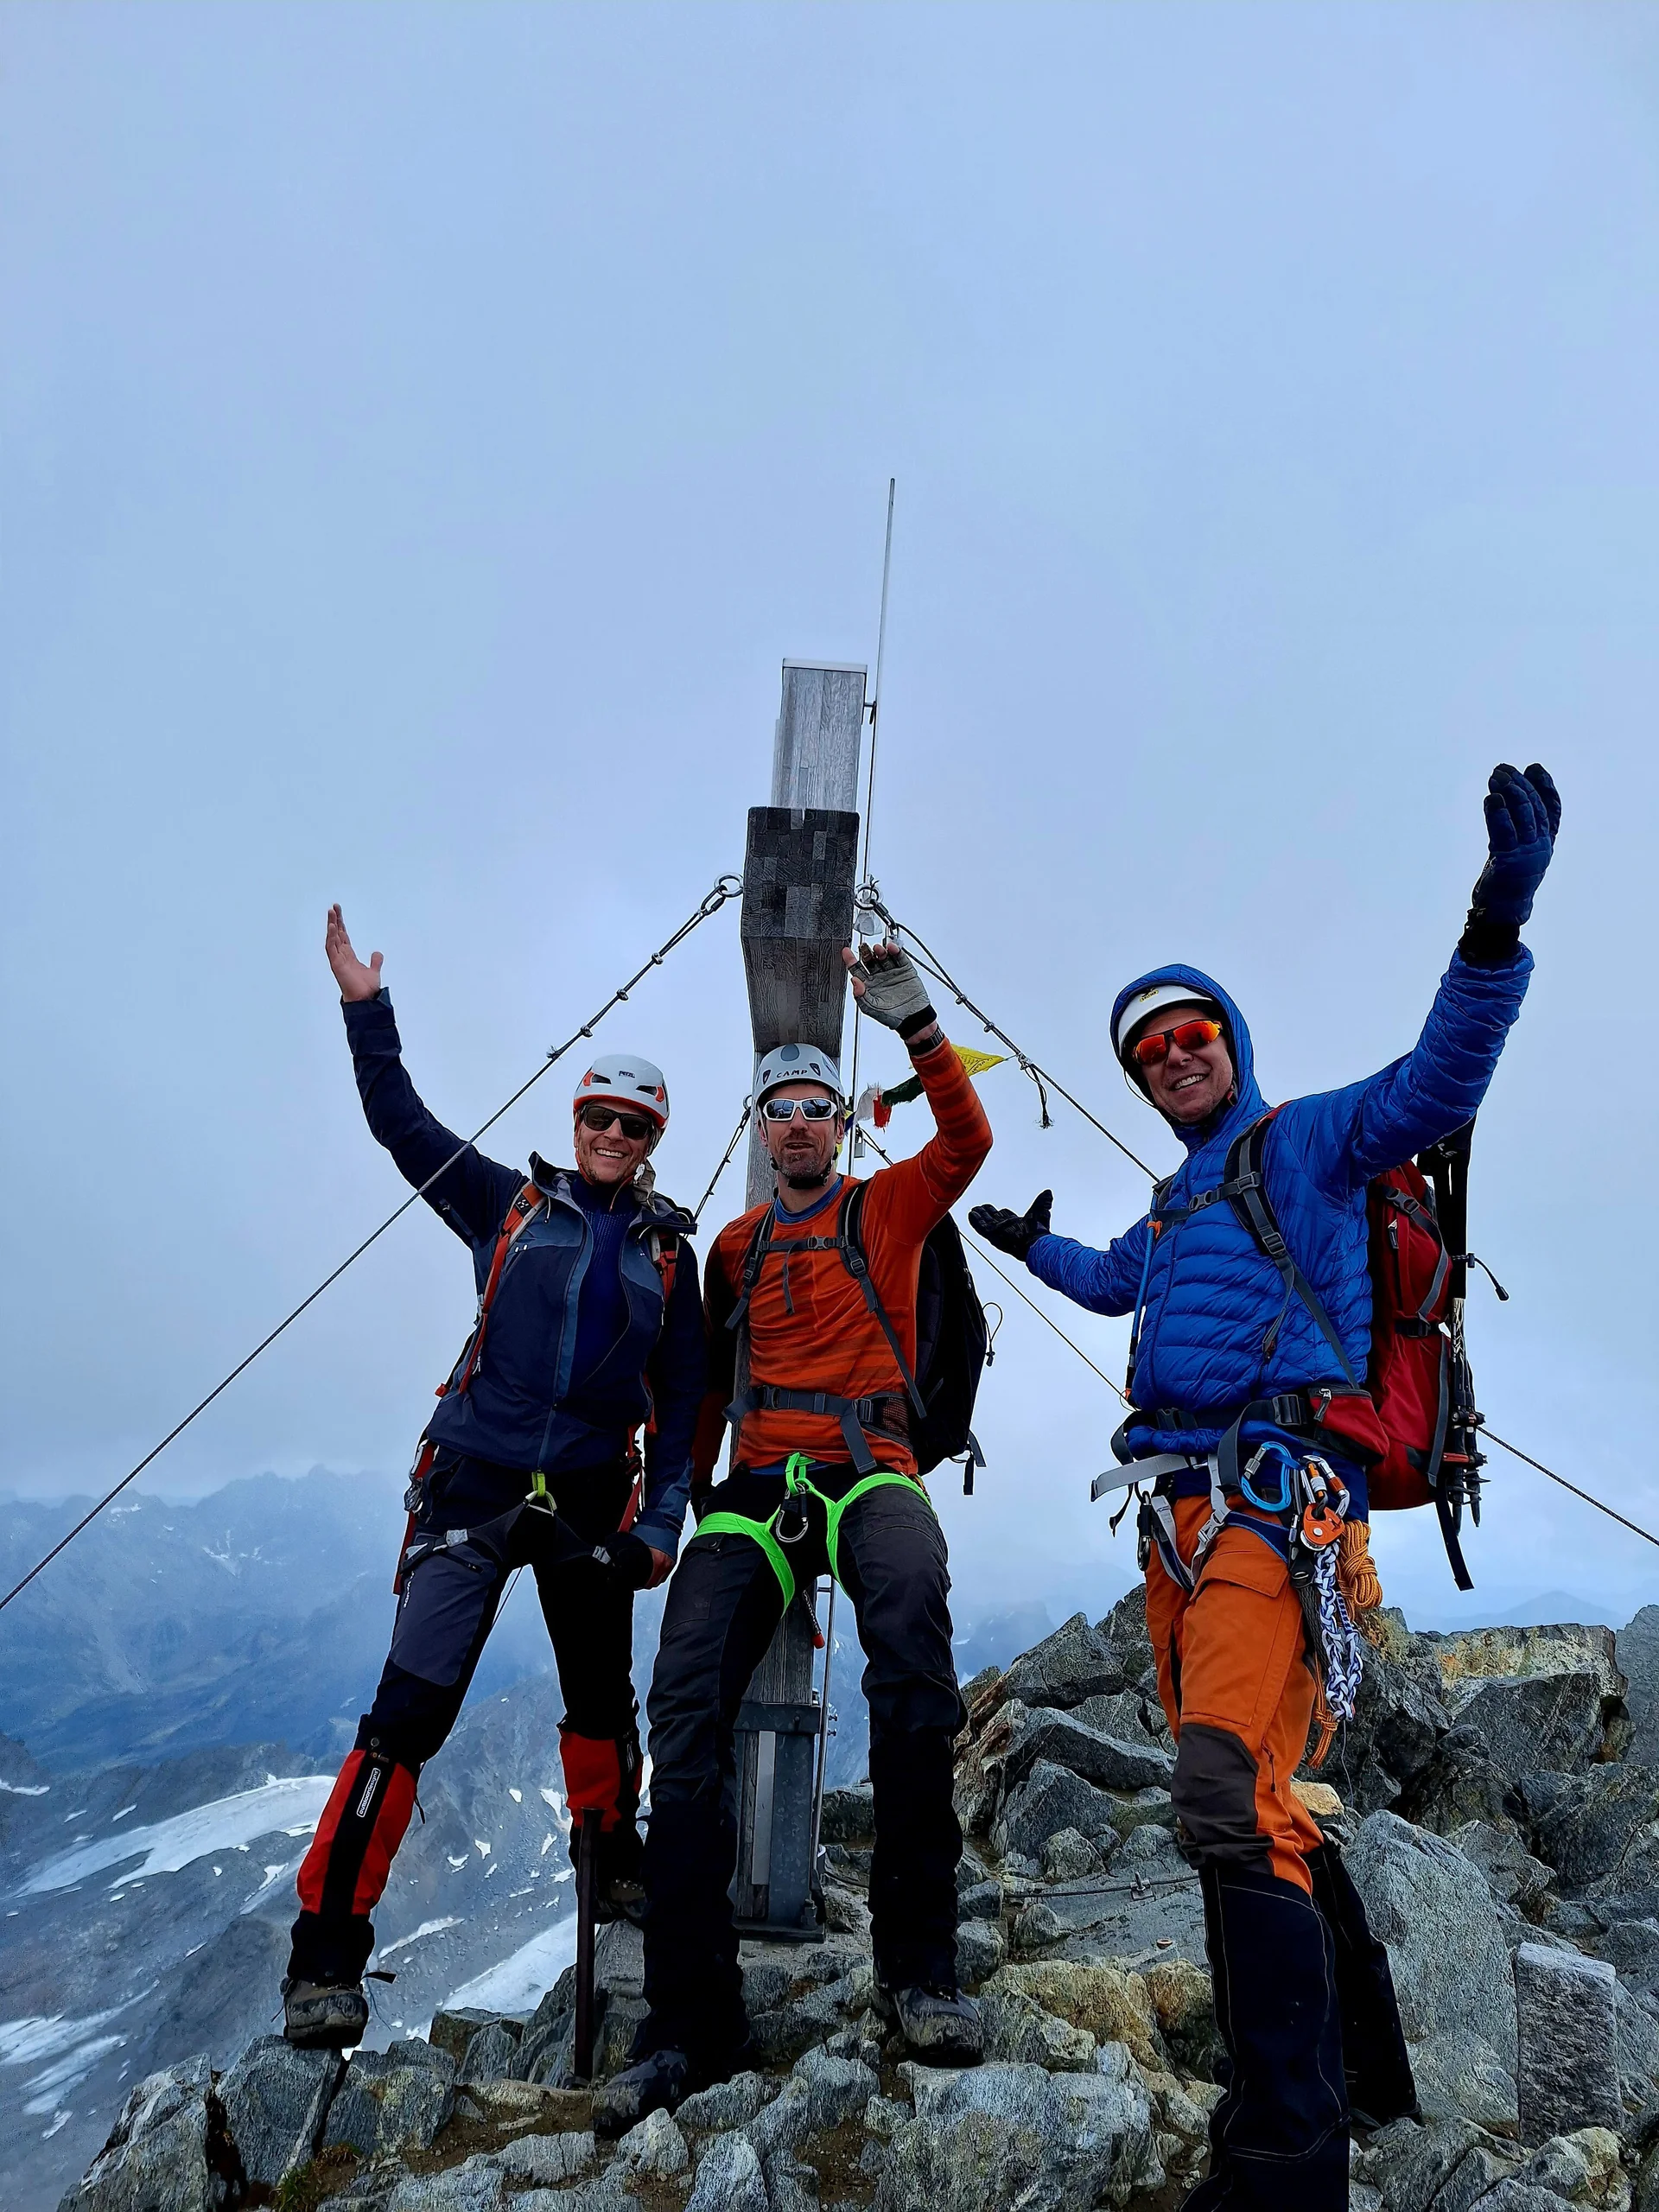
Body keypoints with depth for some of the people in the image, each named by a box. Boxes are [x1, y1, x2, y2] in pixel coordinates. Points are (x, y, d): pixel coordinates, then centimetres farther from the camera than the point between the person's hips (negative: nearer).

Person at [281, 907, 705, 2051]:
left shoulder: (669, 1252, 8)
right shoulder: (509, 1203, 5)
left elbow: (682, 1400, 7)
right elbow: (404, 1123, 2)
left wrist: (662, 1519, 1)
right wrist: (367, 1009, -7)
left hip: (591, 1502, 3)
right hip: (475, 1487, -2)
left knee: (602, 1700, 16)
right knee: (410, 1711, -10)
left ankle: (613, 1858, 42)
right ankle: (329, 1949, -1)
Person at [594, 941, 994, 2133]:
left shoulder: (889, 1207, 15)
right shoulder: (735, 1245, 23)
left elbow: (967, 1141, -2)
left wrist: (917, 1024, -13)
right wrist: (684, 1496, 23)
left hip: (869, 1472, -3)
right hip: (758, 1485, 4)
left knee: (912, 1616, -37)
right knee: (688, 1702, -16)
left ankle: (921, 1960, -26)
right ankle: (692, 2022, -8)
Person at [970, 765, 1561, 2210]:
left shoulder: (1309, 1141, 4)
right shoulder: (1173, 1205, 25)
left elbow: (1437, 1083, -15)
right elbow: (1115, 1282, 46)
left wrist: (1498, 925, -28)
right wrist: (1033, 1246, 61)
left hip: (1274, 1491, -8)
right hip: (1182, 1508, 9)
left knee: (1234, 1800, -22)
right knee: (1263, 1801, 14)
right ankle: (1357, 2063, 30)